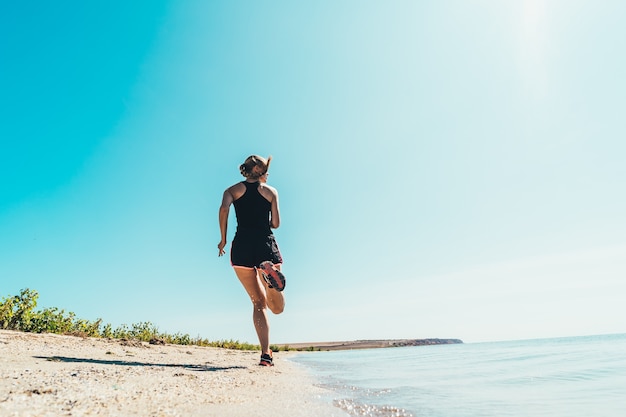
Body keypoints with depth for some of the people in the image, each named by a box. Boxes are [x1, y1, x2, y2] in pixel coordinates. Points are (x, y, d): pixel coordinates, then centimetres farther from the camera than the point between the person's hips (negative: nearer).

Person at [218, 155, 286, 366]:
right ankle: (269, 272, -28)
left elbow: (224, 208, -8)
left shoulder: (234, 190, 13)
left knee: (259, 303, 12)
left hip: (242, 246, 1)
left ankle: (265, 353, -3)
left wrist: (223, 239, 1)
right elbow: (275, 224, 7)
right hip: (266, 245, -1)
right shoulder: (271, 191, 13)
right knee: (277, 307, 5)